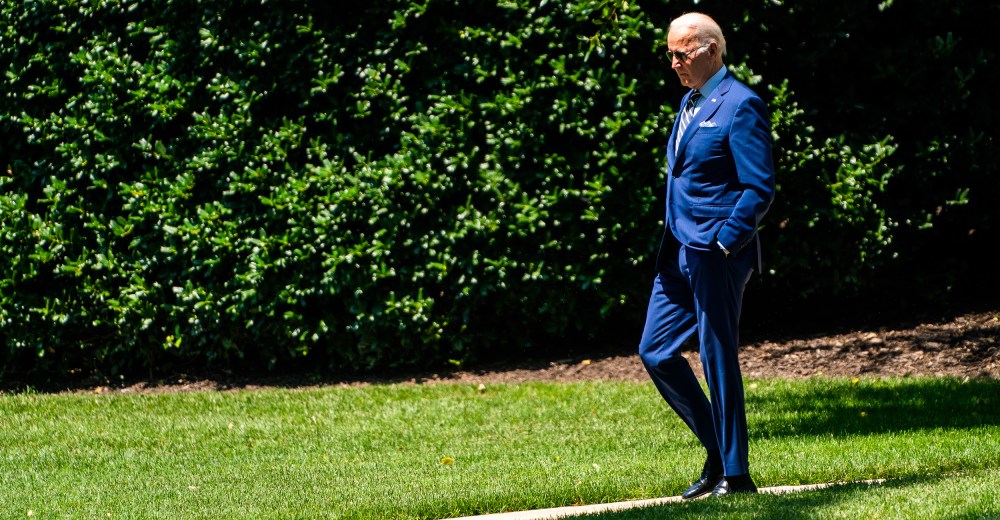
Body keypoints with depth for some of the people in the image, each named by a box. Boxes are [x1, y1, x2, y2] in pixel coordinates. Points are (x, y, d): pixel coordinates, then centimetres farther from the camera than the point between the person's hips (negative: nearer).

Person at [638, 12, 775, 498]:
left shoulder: (740, 106, -11)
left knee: (718, 359, -5)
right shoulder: (689, 103, 17)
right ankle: (717, 452, 19)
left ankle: (735, 474, 3)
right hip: (680, 252, 9)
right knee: (655, 351, 8)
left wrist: (724, 242, -20)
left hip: (718, 255, -9)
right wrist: (675, 240, 16)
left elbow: (760, 187, -15)